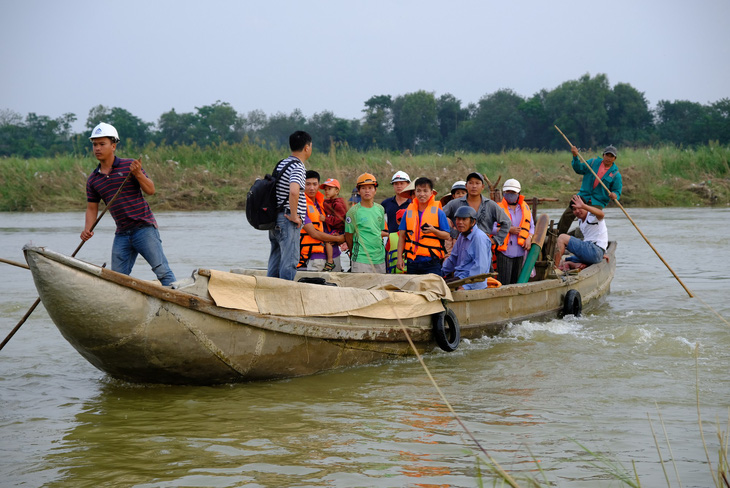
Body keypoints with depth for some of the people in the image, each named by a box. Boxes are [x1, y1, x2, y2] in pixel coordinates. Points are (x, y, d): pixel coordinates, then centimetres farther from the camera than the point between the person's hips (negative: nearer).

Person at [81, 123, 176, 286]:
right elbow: (92, 207, 15)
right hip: (122, 234, 5)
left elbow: (151, 190, -4)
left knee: (162, 271, -11)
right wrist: (87, 229, -3)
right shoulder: (92, 180, 9)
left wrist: (138, 174, -21)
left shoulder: (130, 165, -2)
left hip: (144, 228, -5)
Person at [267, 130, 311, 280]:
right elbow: (294, 191, -31)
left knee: (275, 263, 12)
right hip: (288, 222, -9)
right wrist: (294, 216, -19)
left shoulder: (281, 164, 15)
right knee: (289, 262, -8)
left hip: (274, 220, 9)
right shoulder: (298, 167, -13)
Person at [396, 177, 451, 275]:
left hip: (431, 262, -3)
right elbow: (402, 236, 11)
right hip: (412, 262, 3)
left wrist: (433, 231, -18)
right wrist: (400, 257, 5)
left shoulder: (438, 212, 2)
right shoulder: (409, 211, 10)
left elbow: (447, 235, 1)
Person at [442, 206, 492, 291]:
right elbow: (453, 257, 32)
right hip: (460, 279, 9)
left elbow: (480, 267, -20)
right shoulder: (462, 236, 17)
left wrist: (466, 286, -25)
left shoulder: (479, 238, -14)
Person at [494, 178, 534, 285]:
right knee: (504, 283, -11)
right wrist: (508, 230, -15)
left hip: (520, 252, 5)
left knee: (517, 282, 8)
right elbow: (491, 228, -6)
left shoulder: (525, 208, 15)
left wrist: (529, 238, -3)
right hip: (504, 252, -5)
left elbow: (531, 226, 17)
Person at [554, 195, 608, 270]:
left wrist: (583, 206, -45)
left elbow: (601, 214, -34)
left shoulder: (592, 216, -8)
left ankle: (554, 267, -22)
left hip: (595, 251, -10)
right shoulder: (580, 221, 21)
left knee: (562, 238, -15)